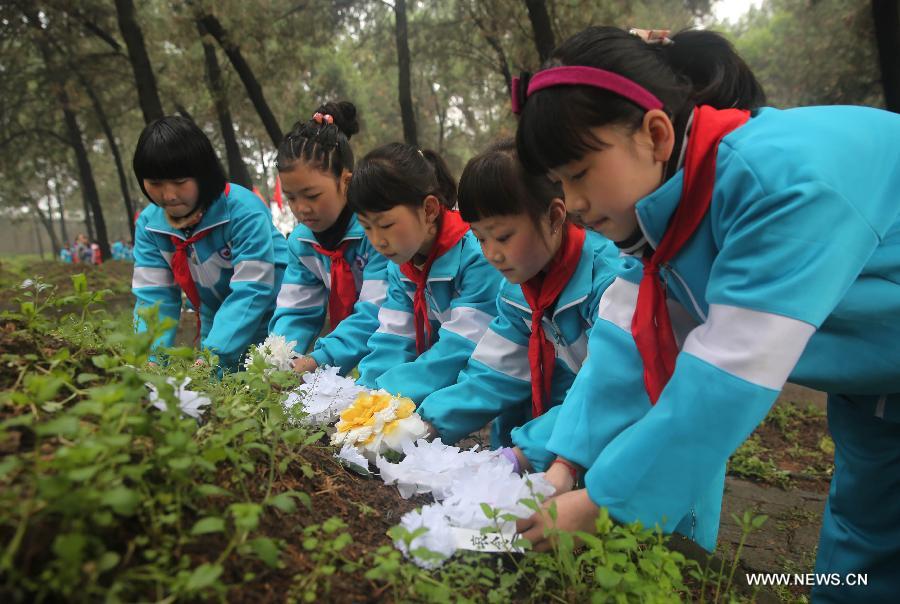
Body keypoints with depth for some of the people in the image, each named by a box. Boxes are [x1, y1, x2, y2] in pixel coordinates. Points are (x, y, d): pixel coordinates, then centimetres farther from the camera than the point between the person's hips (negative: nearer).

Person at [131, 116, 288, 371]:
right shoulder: (149, 224, -8)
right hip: (217, 328, 5)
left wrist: (212, 356, -36)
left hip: (270, 325, -5)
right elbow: (153, 296, -10)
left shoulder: (244, 211, -26)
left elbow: (251, 291, -29)